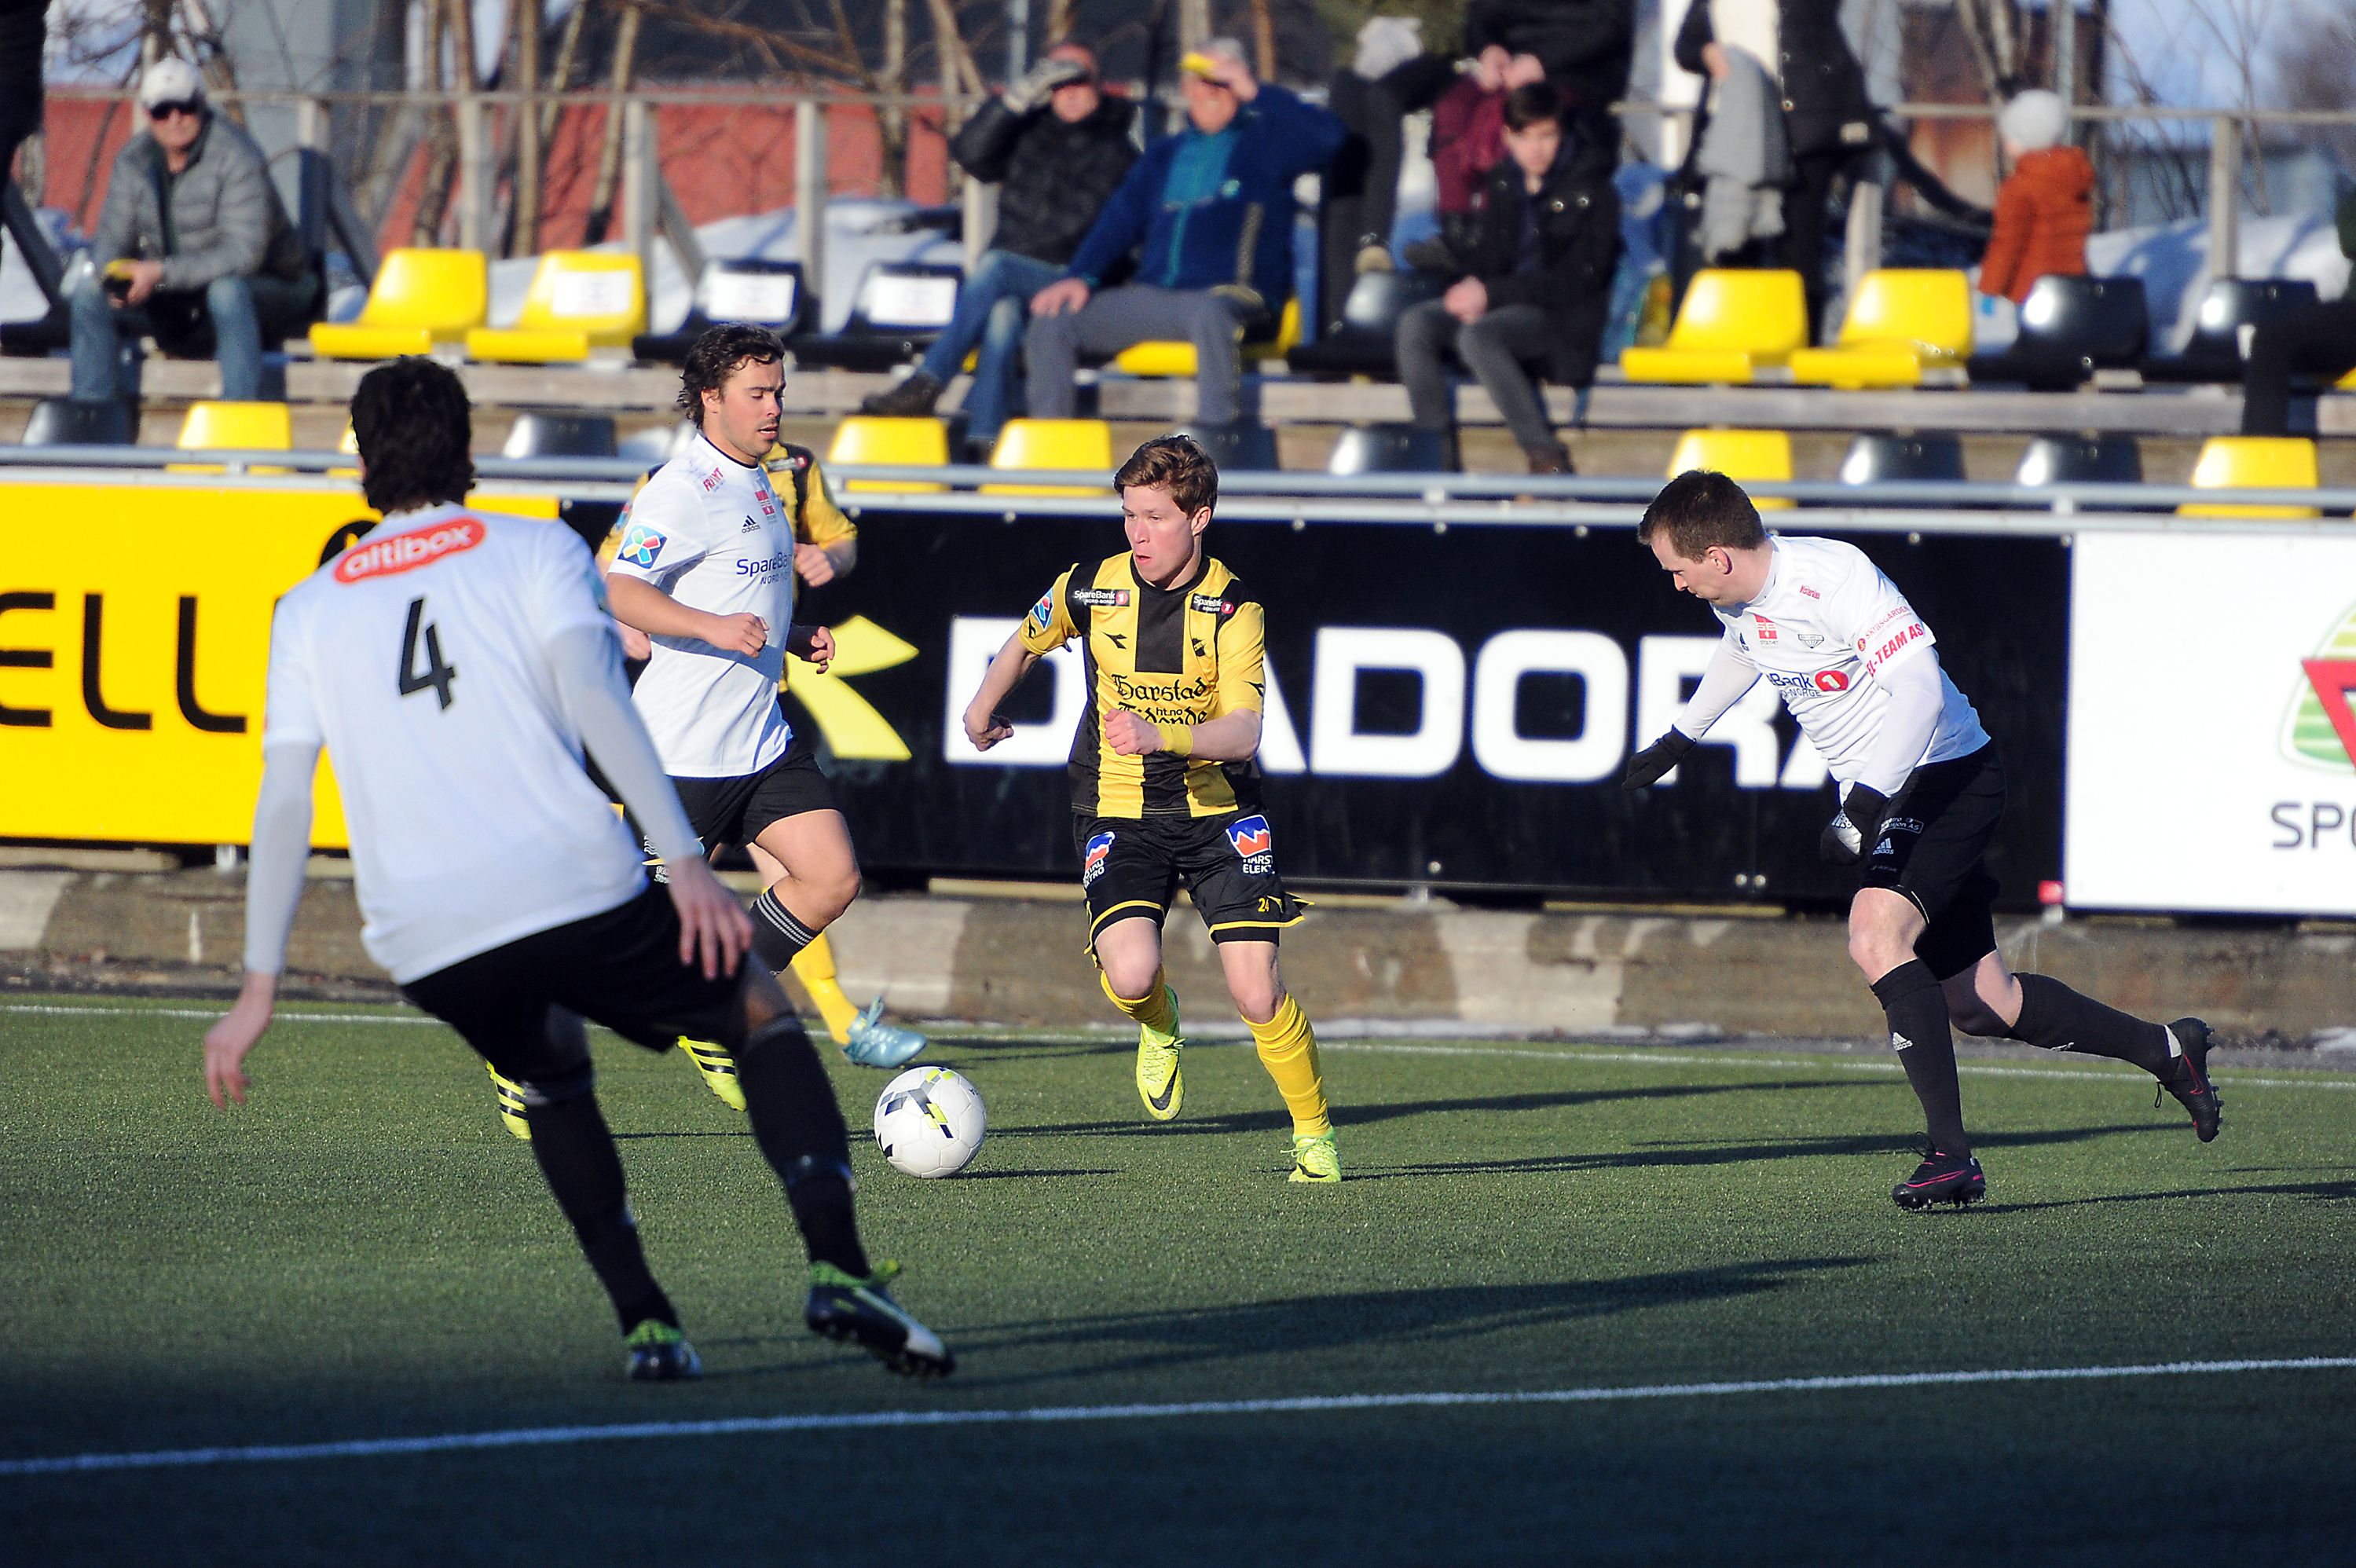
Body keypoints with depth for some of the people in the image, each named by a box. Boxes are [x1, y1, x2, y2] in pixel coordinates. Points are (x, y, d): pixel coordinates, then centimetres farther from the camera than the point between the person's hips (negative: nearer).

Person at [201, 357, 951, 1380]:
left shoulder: (308, 611, 17)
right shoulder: (535, 552, 9)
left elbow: (283, 805, 11)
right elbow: (596, 703, -7)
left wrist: (260, 987, 13)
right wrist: (686, 864, -12)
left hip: (426, 949, 3)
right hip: (572, 893, -3)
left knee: (552, 1077, 32)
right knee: (763, 1012, 18)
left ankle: (645, 1322, 18)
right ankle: (838, 1271, -3)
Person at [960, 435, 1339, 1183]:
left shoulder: (1232, 608, -11)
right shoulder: (1089, 590, -5)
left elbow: (1243, 732, -22)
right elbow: (1026, 643, 18)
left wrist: (1160, 736, -38)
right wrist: (983, 707, 32)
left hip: (1218, 809, -1)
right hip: (1118, 813, 1)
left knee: (1257, 994, -11)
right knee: (1131, 973, -24)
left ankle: (1314, 1133, 13)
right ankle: (1159, 1024, 14)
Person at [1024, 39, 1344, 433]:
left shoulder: (1265, 142, 9)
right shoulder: (1164, 156, 25)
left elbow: (1327, 136, -10)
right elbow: (1121, 219, 19)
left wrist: (1256, 92, -11)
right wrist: (1080, 276, 2)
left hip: (1235, 295, -6)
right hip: (1154, 294, 6)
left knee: (1210, 314, -42)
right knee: (1051, 321, -8)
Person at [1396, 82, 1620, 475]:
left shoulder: (1590, 189, -6)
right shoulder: (1500, 184, 13)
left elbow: (1580, 279, -13)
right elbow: (1481, 257, 19)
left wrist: (1492, 293, -16)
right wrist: (1470, 289, -7)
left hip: (1562, 316, -6)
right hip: (1502, 306, 6)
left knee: (1477, 337, -35)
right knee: (1414, 325, -18)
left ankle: (1546, 456, -27)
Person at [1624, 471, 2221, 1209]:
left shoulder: (1830, 575, -24)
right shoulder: (1738, 601, 3)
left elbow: (1918, 686, -31)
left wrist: (1865, 806, -38)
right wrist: (1678, 739, 44)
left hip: (1947, 778, -9)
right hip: (1879, 796, 9)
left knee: (1876, 937, -28)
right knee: (1976, 1002, 7)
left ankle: (1952, 1155, -28)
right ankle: (2167, 1050, 24)